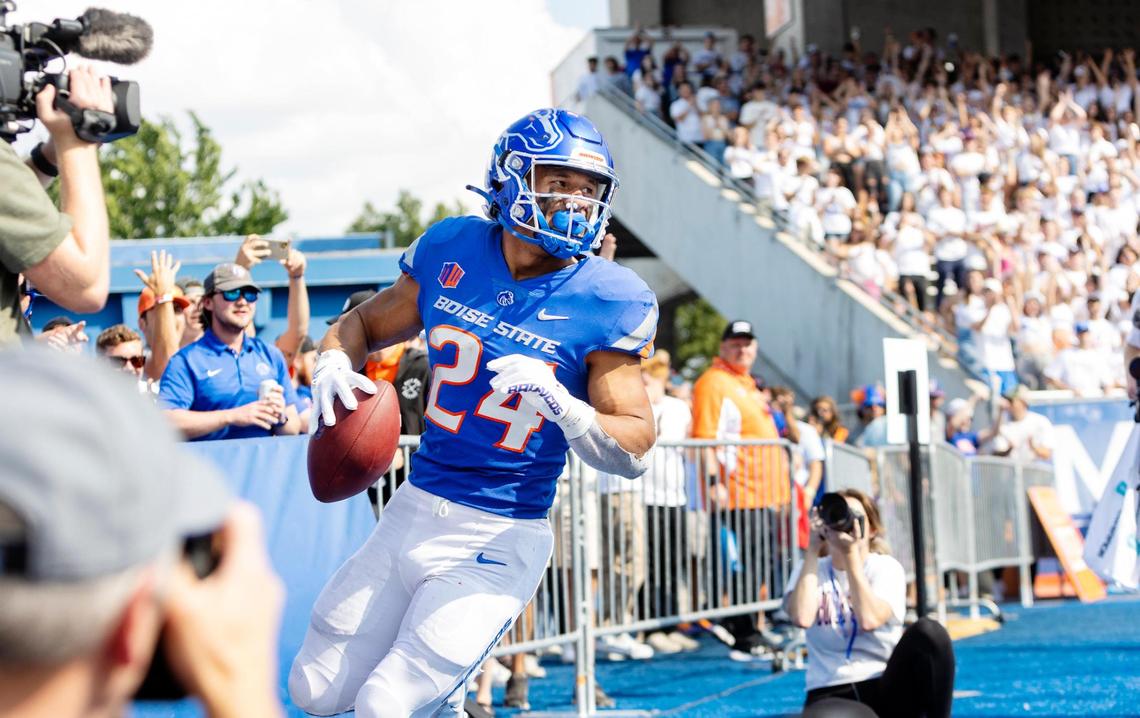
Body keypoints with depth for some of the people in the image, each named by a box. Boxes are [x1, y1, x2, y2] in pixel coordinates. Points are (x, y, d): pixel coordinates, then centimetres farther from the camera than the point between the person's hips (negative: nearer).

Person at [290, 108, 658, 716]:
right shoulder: (450, 252, -1)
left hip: (498, 539, -4)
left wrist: (561, 404, -29)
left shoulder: (604, 303, -12)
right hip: (414, 509, 5)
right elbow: (363, 324, 15)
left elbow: (634, 452, -11)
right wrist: (333, 364, -7)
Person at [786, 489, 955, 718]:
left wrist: (851, 553, -16)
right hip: (831, 696, -2)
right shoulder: (810, 570, 5)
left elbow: (869, 620, -18)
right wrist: (812, 550, -12)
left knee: (927, 631, -29)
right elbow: (802, 618, -17)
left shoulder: (886, 567, 1)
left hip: (888, 689, 2)